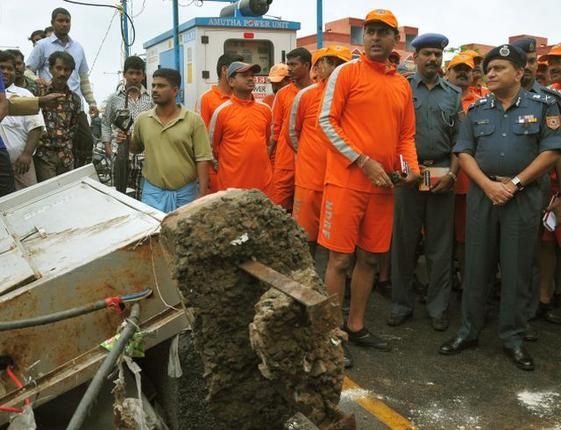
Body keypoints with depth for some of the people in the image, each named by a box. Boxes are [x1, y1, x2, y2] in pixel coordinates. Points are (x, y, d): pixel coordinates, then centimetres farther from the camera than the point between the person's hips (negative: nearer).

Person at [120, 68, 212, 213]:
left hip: (185, 193, -2)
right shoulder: (142, 119, 4)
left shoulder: (194, 120, -6)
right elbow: (137, 148, 20)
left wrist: (202, 195, -11)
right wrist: (126, 141, -3)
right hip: (152, 193, 2)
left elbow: (202, 159, -7)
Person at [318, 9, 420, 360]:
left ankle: (356, 326, 27)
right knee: (340, 259, -2)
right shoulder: (346, 72, -1)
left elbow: (407, 134, 18)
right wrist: (364, 162, -14)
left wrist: (412, 166, -2)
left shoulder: (402, 84, 14)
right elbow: (327, 121, -7)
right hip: (346, 182, -5)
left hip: (383, 185, 6)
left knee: (369, 258, 12)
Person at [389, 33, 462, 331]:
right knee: (403, 242, 5)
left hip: (442, 176, 2)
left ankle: (438, 307, 18)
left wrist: (452, 174, -3)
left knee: (440, 245, 6)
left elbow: (458, 140, 9)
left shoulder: (453, 95, 12)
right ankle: (402, 304, 17)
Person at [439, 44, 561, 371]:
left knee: (518, 269, 4)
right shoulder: (477, 109, 10)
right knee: (476, 266, 6)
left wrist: (515, 183, -12)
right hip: (482, 194, 2)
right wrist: (488, 185, -10)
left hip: (524, 198, -2)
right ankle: (469, 331, 18)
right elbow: (464, 152, 4)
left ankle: (513, 338, 17)